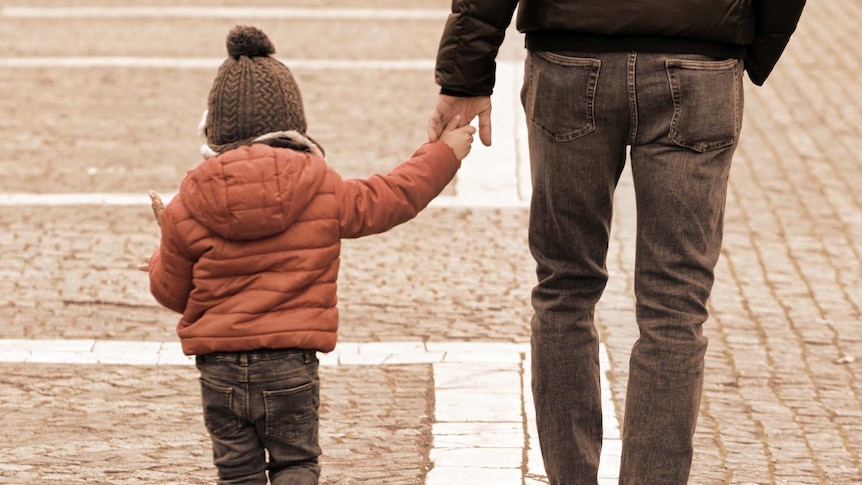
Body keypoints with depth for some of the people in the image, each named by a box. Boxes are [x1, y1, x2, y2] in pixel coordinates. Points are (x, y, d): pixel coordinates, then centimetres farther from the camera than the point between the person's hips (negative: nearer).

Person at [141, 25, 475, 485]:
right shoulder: (325, 191, -3)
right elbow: (391, 197, 11)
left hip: (220, 366, 0)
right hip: (291, 363, 0)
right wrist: (443, 153, 25)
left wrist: (164, 247, 27)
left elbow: (171, 291, 5)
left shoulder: (188, 205, -4)